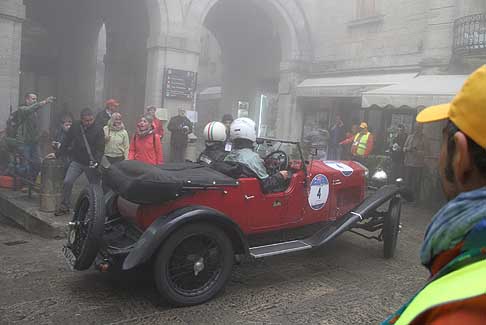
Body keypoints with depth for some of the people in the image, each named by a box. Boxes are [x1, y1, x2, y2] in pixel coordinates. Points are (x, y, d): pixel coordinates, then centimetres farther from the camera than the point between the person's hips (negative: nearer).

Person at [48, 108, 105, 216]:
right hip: (76, 161, 2)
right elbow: (66, 143, 11)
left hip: (91, 164, -2)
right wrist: (57, 154, 11)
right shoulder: (75, 127, 1)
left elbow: (100, 148, -12)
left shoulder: (98, 130, -8)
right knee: (67, 182, -8)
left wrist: (96, 161, -26)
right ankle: (65, 206, 6)